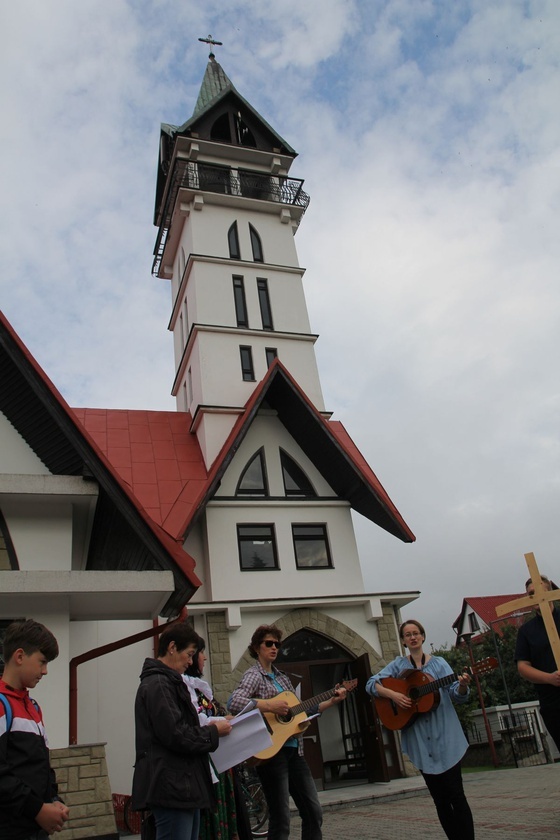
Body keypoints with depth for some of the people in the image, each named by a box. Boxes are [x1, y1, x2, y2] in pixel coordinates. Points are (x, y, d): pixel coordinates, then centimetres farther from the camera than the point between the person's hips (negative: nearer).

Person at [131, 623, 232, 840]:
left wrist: (207, 727, 9)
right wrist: (214, 732, -8)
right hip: (172, 787, -11)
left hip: (182, 785, 11)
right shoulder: (157, 684, -15)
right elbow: (176, 736, -21)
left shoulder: (168, 682, 20)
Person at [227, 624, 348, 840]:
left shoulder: (282, 677, 15)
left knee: (314, 812, 11)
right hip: (271, 751, -8)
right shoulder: (254, 675, -9)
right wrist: (270, 705, -28)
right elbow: (233, 703, -27)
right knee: (281, 819, -2)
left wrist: (332, 701, 12)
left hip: (294, 750, 8)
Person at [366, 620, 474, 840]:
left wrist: (463, 686, -22)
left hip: (445, 736, -1)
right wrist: (392, 694, -17)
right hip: (419, 740, 1)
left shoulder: (439, 663, 6)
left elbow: (457, 695, 0)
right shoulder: (398, 665, 6)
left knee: (456, 794, -4)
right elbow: (371, 684, 0)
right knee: (440, 798, 8)